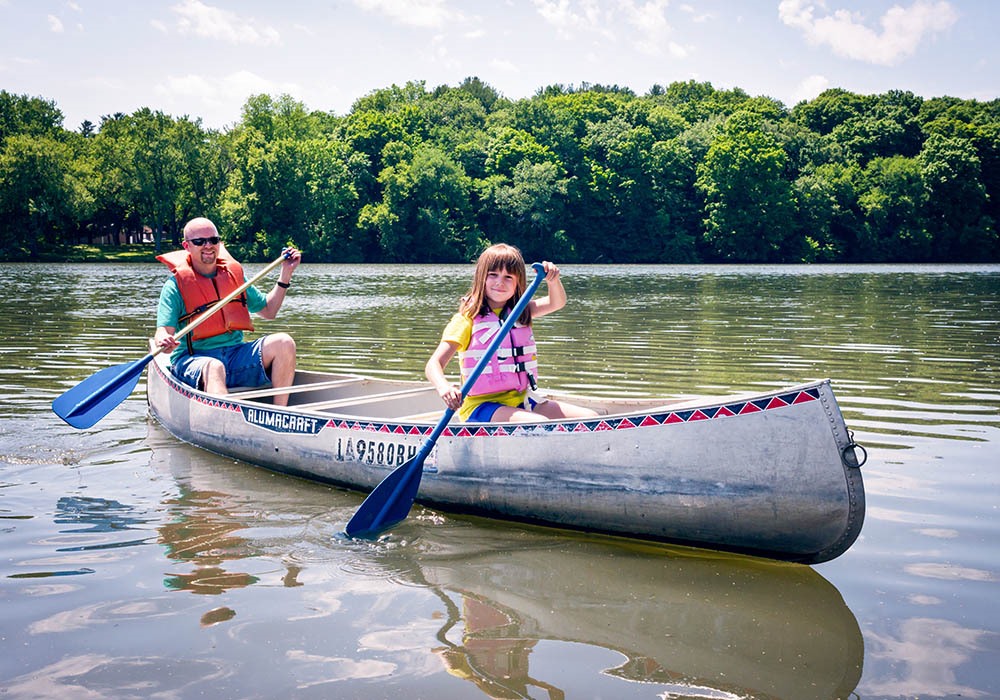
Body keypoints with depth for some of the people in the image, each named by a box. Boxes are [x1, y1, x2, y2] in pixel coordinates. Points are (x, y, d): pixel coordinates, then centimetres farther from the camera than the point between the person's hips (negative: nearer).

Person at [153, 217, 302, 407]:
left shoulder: (233, 274, 16)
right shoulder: (175, 285, 1)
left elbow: (268, 310, 26)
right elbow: (162, 332, -10)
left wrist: (285, 275, 17)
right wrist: (164, 342, -34)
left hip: (236, 355, 5)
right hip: (193, 361, -5)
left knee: (283, 343, -19)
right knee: (214, 367, -39)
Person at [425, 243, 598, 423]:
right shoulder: (467, 320, -5)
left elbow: (557, 303, 2)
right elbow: (433, 365, -13)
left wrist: (553, 280, -20)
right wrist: (444, 387, -35)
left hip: (522, 401, 6)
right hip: (482, 406, -6)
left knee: (590, 417, -9)